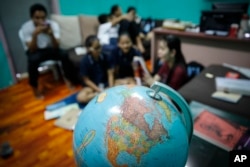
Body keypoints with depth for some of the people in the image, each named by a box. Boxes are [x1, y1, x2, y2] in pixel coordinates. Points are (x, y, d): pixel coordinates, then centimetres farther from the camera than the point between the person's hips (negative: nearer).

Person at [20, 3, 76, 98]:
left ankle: (68, 80, -7)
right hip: (35, 51, -1)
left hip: (49, 48, 1)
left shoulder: (53, 25, -17)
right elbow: (32, 49, -23)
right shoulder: (26, 27, -19)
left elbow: (56, 46, -21)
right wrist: (35, 34, -37)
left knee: (64, 55, -28)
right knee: (33, 60, -34)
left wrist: (51, 34, -39)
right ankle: (34, 87, -11)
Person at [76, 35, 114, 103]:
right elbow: (86, 80, -11)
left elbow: (110, 74, -5)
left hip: (106, 83, 3)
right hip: (93, 86, -2)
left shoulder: (105, 57, -6)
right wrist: (99, 90, -19)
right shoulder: (84, 61, -14)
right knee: (80, 97, -30)